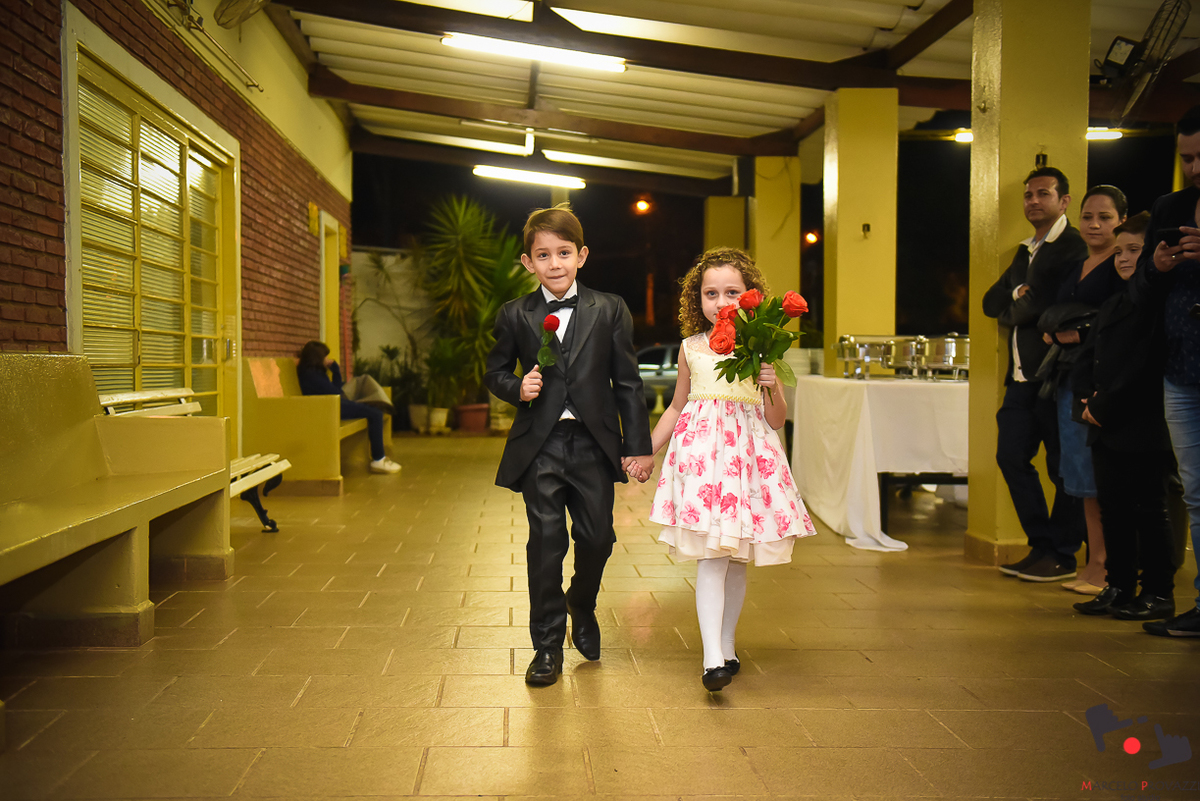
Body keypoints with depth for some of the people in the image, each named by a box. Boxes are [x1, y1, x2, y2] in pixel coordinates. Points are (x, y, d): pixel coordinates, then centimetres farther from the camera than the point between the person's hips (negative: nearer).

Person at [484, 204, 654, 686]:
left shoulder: (609, 311, 2)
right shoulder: (514, 316, 3)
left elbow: (627, 382, 3)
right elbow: (495, 372, 13)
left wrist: (638, 444, 0)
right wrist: (517, 388, -10)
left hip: (594, 445, 1)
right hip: (539, 446, 0)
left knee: (597, 537, 7)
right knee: (546, 544, 3)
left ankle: (582, 607, 39)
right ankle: (547, 645, 17)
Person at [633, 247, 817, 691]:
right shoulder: (691, 348, 8)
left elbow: (777, 420, 5)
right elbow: (676, 408, 20)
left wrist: (772, 387, -13)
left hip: (748, 454, 1)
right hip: (701, 450, 0)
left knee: (738, 557, 8)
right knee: (711, 554, -11)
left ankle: (726, 644, 24)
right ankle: (713, 659, -13)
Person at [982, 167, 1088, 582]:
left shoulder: (1075, 247, -8)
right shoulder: (1025, 252, 21)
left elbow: (1048, 303, -19)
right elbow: (992, 302, 16)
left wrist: (1016, 310, 0)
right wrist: (1019, 296, -3)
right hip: (1022, 376, 9)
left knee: (1063, 466, 1)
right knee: (1011, 457, 8)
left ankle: (1062, 555, 11)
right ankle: (1041, 545, 20)